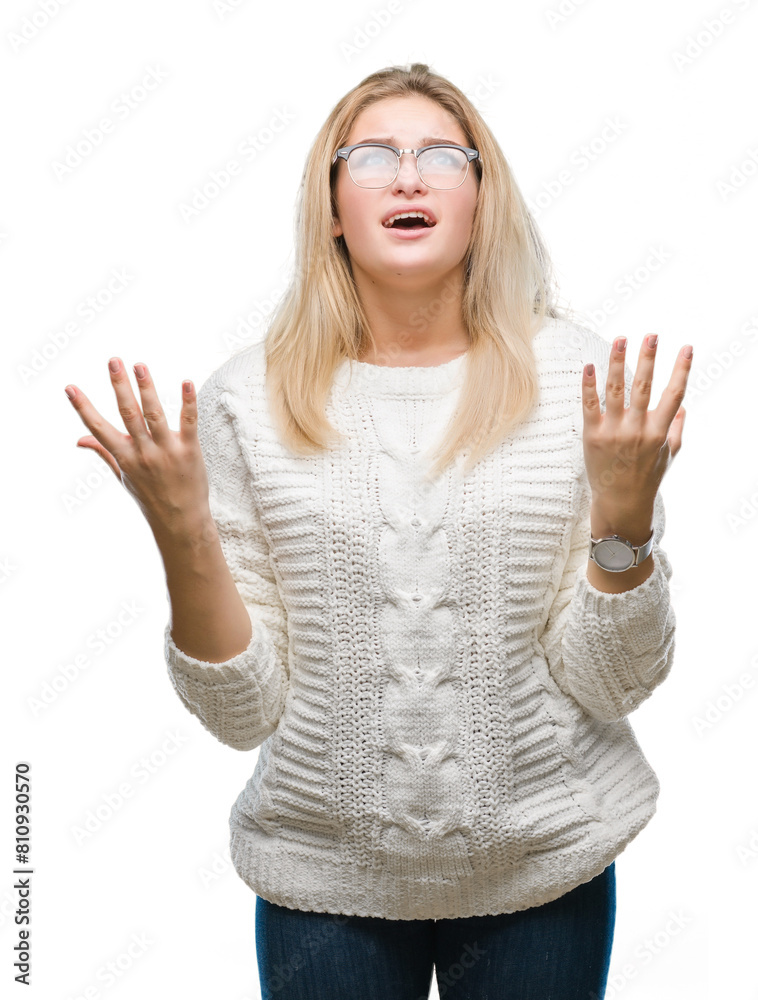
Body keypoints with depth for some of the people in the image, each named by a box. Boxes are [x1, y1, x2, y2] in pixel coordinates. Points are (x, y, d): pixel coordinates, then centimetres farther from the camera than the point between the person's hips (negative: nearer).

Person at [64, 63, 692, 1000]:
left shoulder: (582, 378, -8)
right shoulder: (248, 397, -8)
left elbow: (611, 687, -6)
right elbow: (242, 712, -7)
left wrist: (624, 517, -21)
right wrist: (182, 534, -20)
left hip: (545, 870, 1)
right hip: (325, 882, 0)